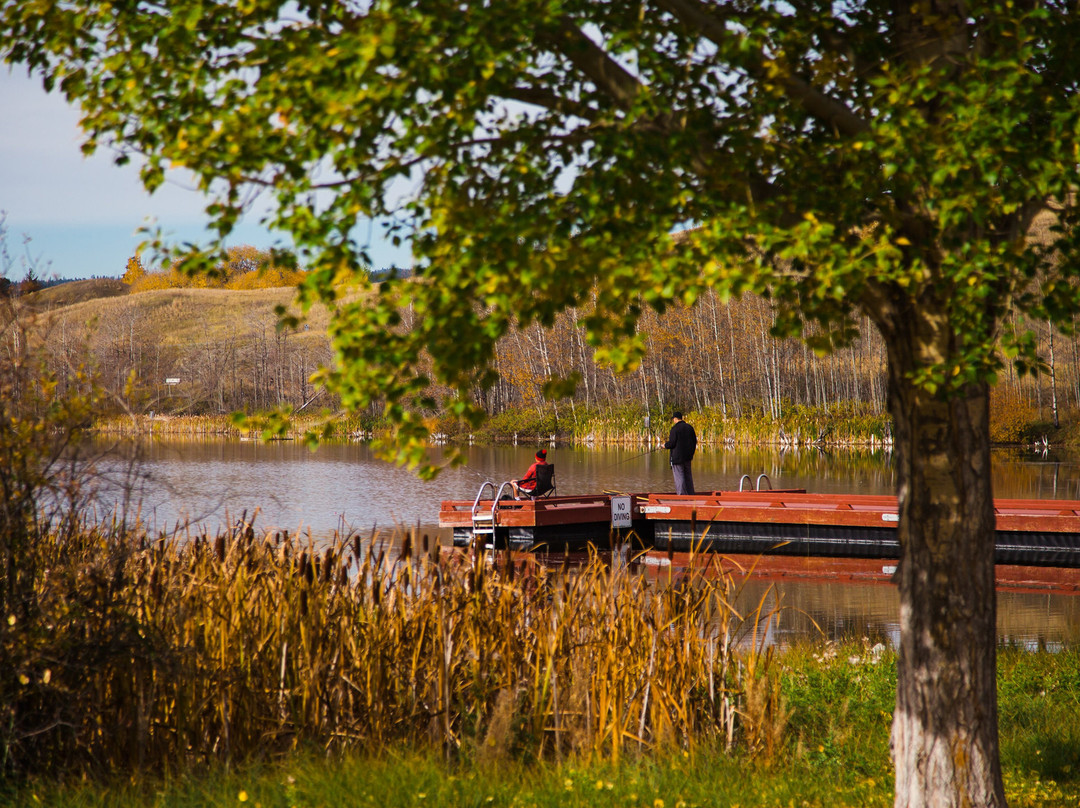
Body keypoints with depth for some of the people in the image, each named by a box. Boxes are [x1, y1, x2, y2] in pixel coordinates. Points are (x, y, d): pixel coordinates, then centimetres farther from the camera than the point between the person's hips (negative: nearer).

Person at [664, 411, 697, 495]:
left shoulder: (675, 428, -13)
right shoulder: (689, 427, 9)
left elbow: (672, 443, -16)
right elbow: (694, 441, 13)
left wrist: (665, 445, 5)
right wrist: (691, 453, 23)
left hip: (677, 456, -7)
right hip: (688, 456, 7)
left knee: (679, 476, -5)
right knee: (688, 475, 16)